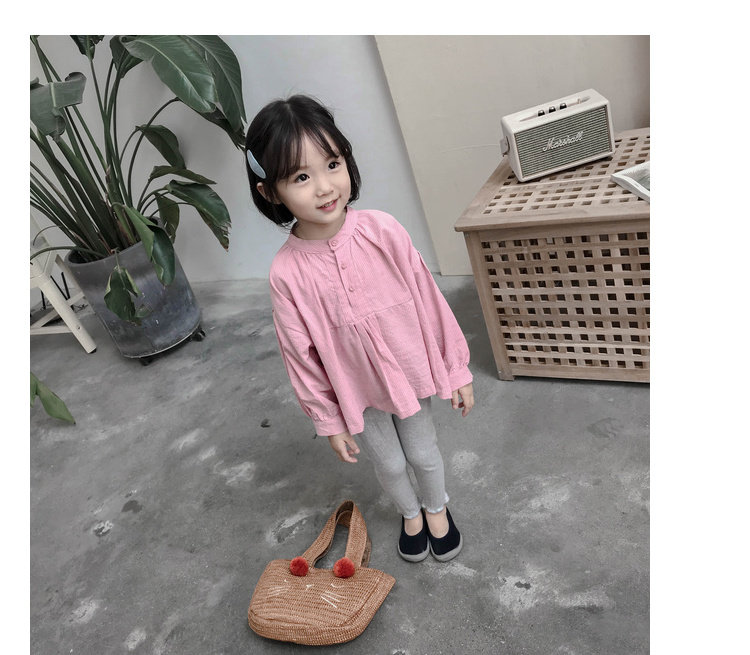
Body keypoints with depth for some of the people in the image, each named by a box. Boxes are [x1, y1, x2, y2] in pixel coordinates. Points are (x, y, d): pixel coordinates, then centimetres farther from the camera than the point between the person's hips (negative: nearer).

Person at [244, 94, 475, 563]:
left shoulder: (383, 231, -22)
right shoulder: (286, 273, -24)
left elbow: (428, 300, -11)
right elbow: (302, 357, -12)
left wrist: (457, 369, -3)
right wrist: (328, 421, -3)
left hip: (410, 370, 1)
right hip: (356, 392, 0)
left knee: (423, 453, 22)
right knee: (389, 463, 23)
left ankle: (437, 508, 56)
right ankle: (410, 513, 57)